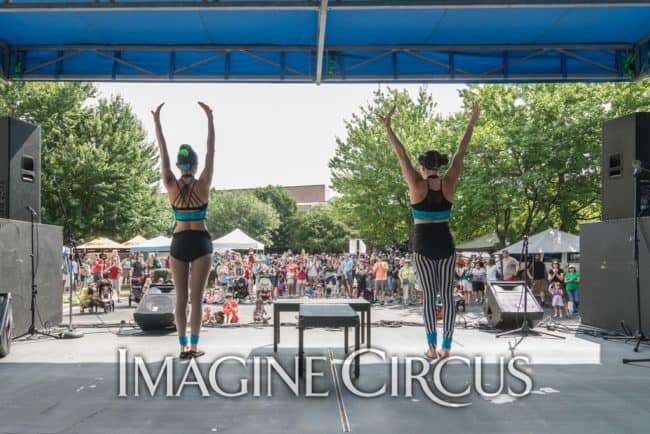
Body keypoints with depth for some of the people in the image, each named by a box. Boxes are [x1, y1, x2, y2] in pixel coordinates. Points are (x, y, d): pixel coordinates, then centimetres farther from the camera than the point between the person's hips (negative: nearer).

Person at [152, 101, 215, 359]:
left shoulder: (171, 185, -3)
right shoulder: (203, 184, -7)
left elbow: (163, 153, 0)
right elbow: (211, 151, -4)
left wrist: (157, 122, 4)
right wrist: (209, 118, -2)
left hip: (179, 243, 2)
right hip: (201, 242, -1)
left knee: (180, 297, 6)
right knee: (196, 297, 1)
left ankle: (183, 346, 5)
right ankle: (194, 345, 1)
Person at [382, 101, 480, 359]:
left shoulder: (417, 185, -9)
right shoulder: (449, 183, -3)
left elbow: (401, 154, -9)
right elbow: (461, 153, 2)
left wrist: (388, 127, -8)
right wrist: (472, 122, 7)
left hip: (423, 245, -2)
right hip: (445, 243, 2)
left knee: (429, 295, 2)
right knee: (447, 294, 6)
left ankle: (432, 347, -1)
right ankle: (446, 346, 5)